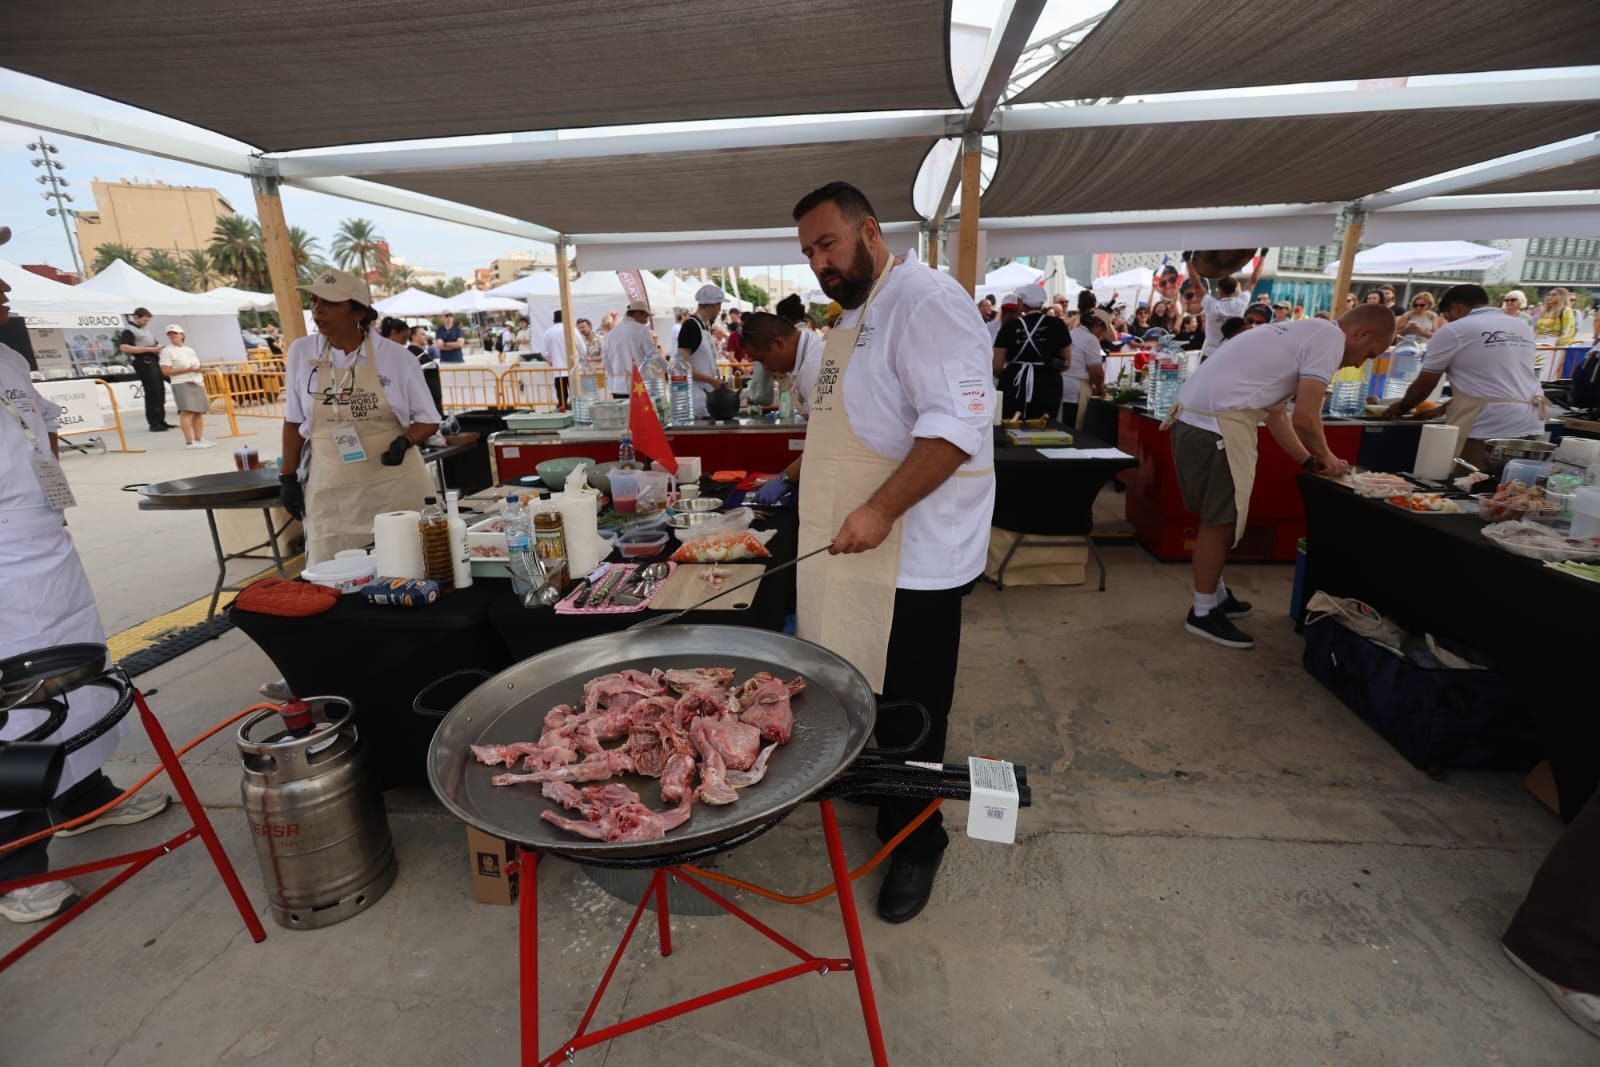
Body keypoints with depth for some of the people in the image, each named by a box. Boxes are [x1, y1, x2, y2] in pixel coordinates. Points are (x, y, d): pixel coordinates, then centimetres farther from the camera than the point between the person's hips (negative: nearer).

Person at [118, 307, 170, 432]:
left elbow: (153, 344, 34)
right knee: (152, 393, -9)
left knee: (160, 392, 10)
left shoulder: (145, 329, 20)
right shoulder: (129, 331, -7)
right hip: (144, 362, -9)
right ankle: (153, 423, -5)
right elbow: (124, 348, -20)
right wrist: (149, 349, -21)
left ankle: (161, 421, 18)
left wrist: (158, 348, 9)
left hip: (154, 361, 9)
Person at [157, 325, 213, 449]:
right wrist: (188, 369, -15)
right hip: (182, 384, -7)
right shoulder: (167, 351, 0)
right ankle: (189, 442, -17)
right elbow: (166, 371, -9)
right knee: (187, 412, -15)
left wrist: (203, 385, 14)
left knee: (199, 412, 5)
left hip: (197, 384, 7)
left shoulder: (190, 350, 19)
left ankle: (199, 439, 11)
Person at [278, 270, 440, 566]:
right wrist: (288, 478, 10)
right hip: (331, 491, 2)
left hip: (396, 485, -2)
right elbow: (294, 421, 13)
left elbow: (428, 419, 3)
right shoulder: (300, 353, 5)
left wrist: (404, 442, -17)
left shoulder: (396, 357, -4)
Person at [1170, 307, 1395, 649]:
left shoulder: (1303, 333, 27)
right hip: (1217, 422, -10)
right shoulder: (1331, 337, -3)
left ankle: (1215, 595, 31)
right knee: (1221, 521, -1)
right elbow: (1305, 417, -10)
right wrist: (1325, 456, 8)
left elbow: (1277, 413, 28)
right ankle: (1203, 612, 8)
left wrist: (1309, 461, 25)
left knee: (1217, 517, 19)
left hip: (1192, 416, 10)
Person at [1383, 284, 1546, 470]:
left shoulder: (1453, 331, -3)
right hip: (1530, 427, 7)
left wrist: (1401, 407, 22)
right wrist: (1444, 408, 31)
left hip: (1487, 429, -7)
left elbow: (1424, 385, 3)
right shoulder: (1523, 328, 17)